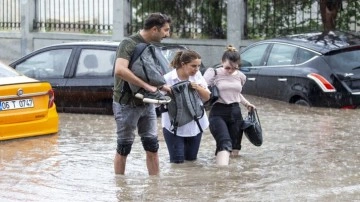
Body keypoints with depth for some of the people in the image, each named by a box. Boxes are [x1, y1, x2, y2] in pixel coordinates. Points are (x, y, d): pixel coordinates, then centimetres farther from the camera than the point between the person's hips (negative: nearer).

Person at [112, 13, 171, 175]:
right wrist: (146, 85, -30)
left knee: (152, 147, 6)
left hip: (147, 103, 7)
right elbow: (120, 70, -32)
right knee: (124, 148, 3)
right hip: (127, 104, -7)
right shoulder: (129, 44, -16)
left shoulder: (152, 46, 8)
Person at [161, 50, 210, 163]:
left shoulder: (197, 75, -1)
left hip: (195, 124, 5)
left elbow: (207, 97, 1)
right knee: (177, 160, -4)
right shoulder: (168, 79, -16)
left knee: (191, 158, 13)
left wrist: (198, 88, -19)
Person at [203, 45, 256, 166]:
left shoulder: (240, 76, 9)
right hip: (218, 113, -6)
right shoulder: (214, 74, -7)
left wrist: (246, 103, 16)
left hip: (235, 113, 6)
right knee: (225, 144, -28)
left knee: (234, 152, 6)